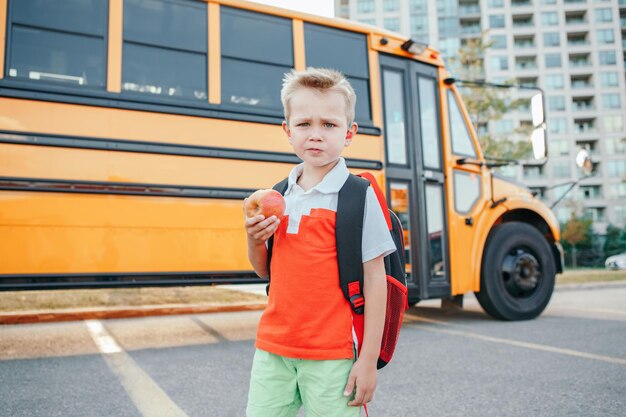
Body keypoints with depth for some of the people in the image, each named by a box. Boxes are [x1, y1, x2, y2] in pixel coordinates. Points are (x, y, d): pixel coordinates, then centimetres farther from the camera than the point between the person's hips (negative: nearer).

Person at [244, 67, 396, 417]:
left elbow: (375, 280, -9)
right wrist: (255, 241, -6)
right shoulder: (279, 195, 6)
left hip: (330, 358, -5)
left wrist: (368, 360, -9)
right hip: (272, 349, 5)